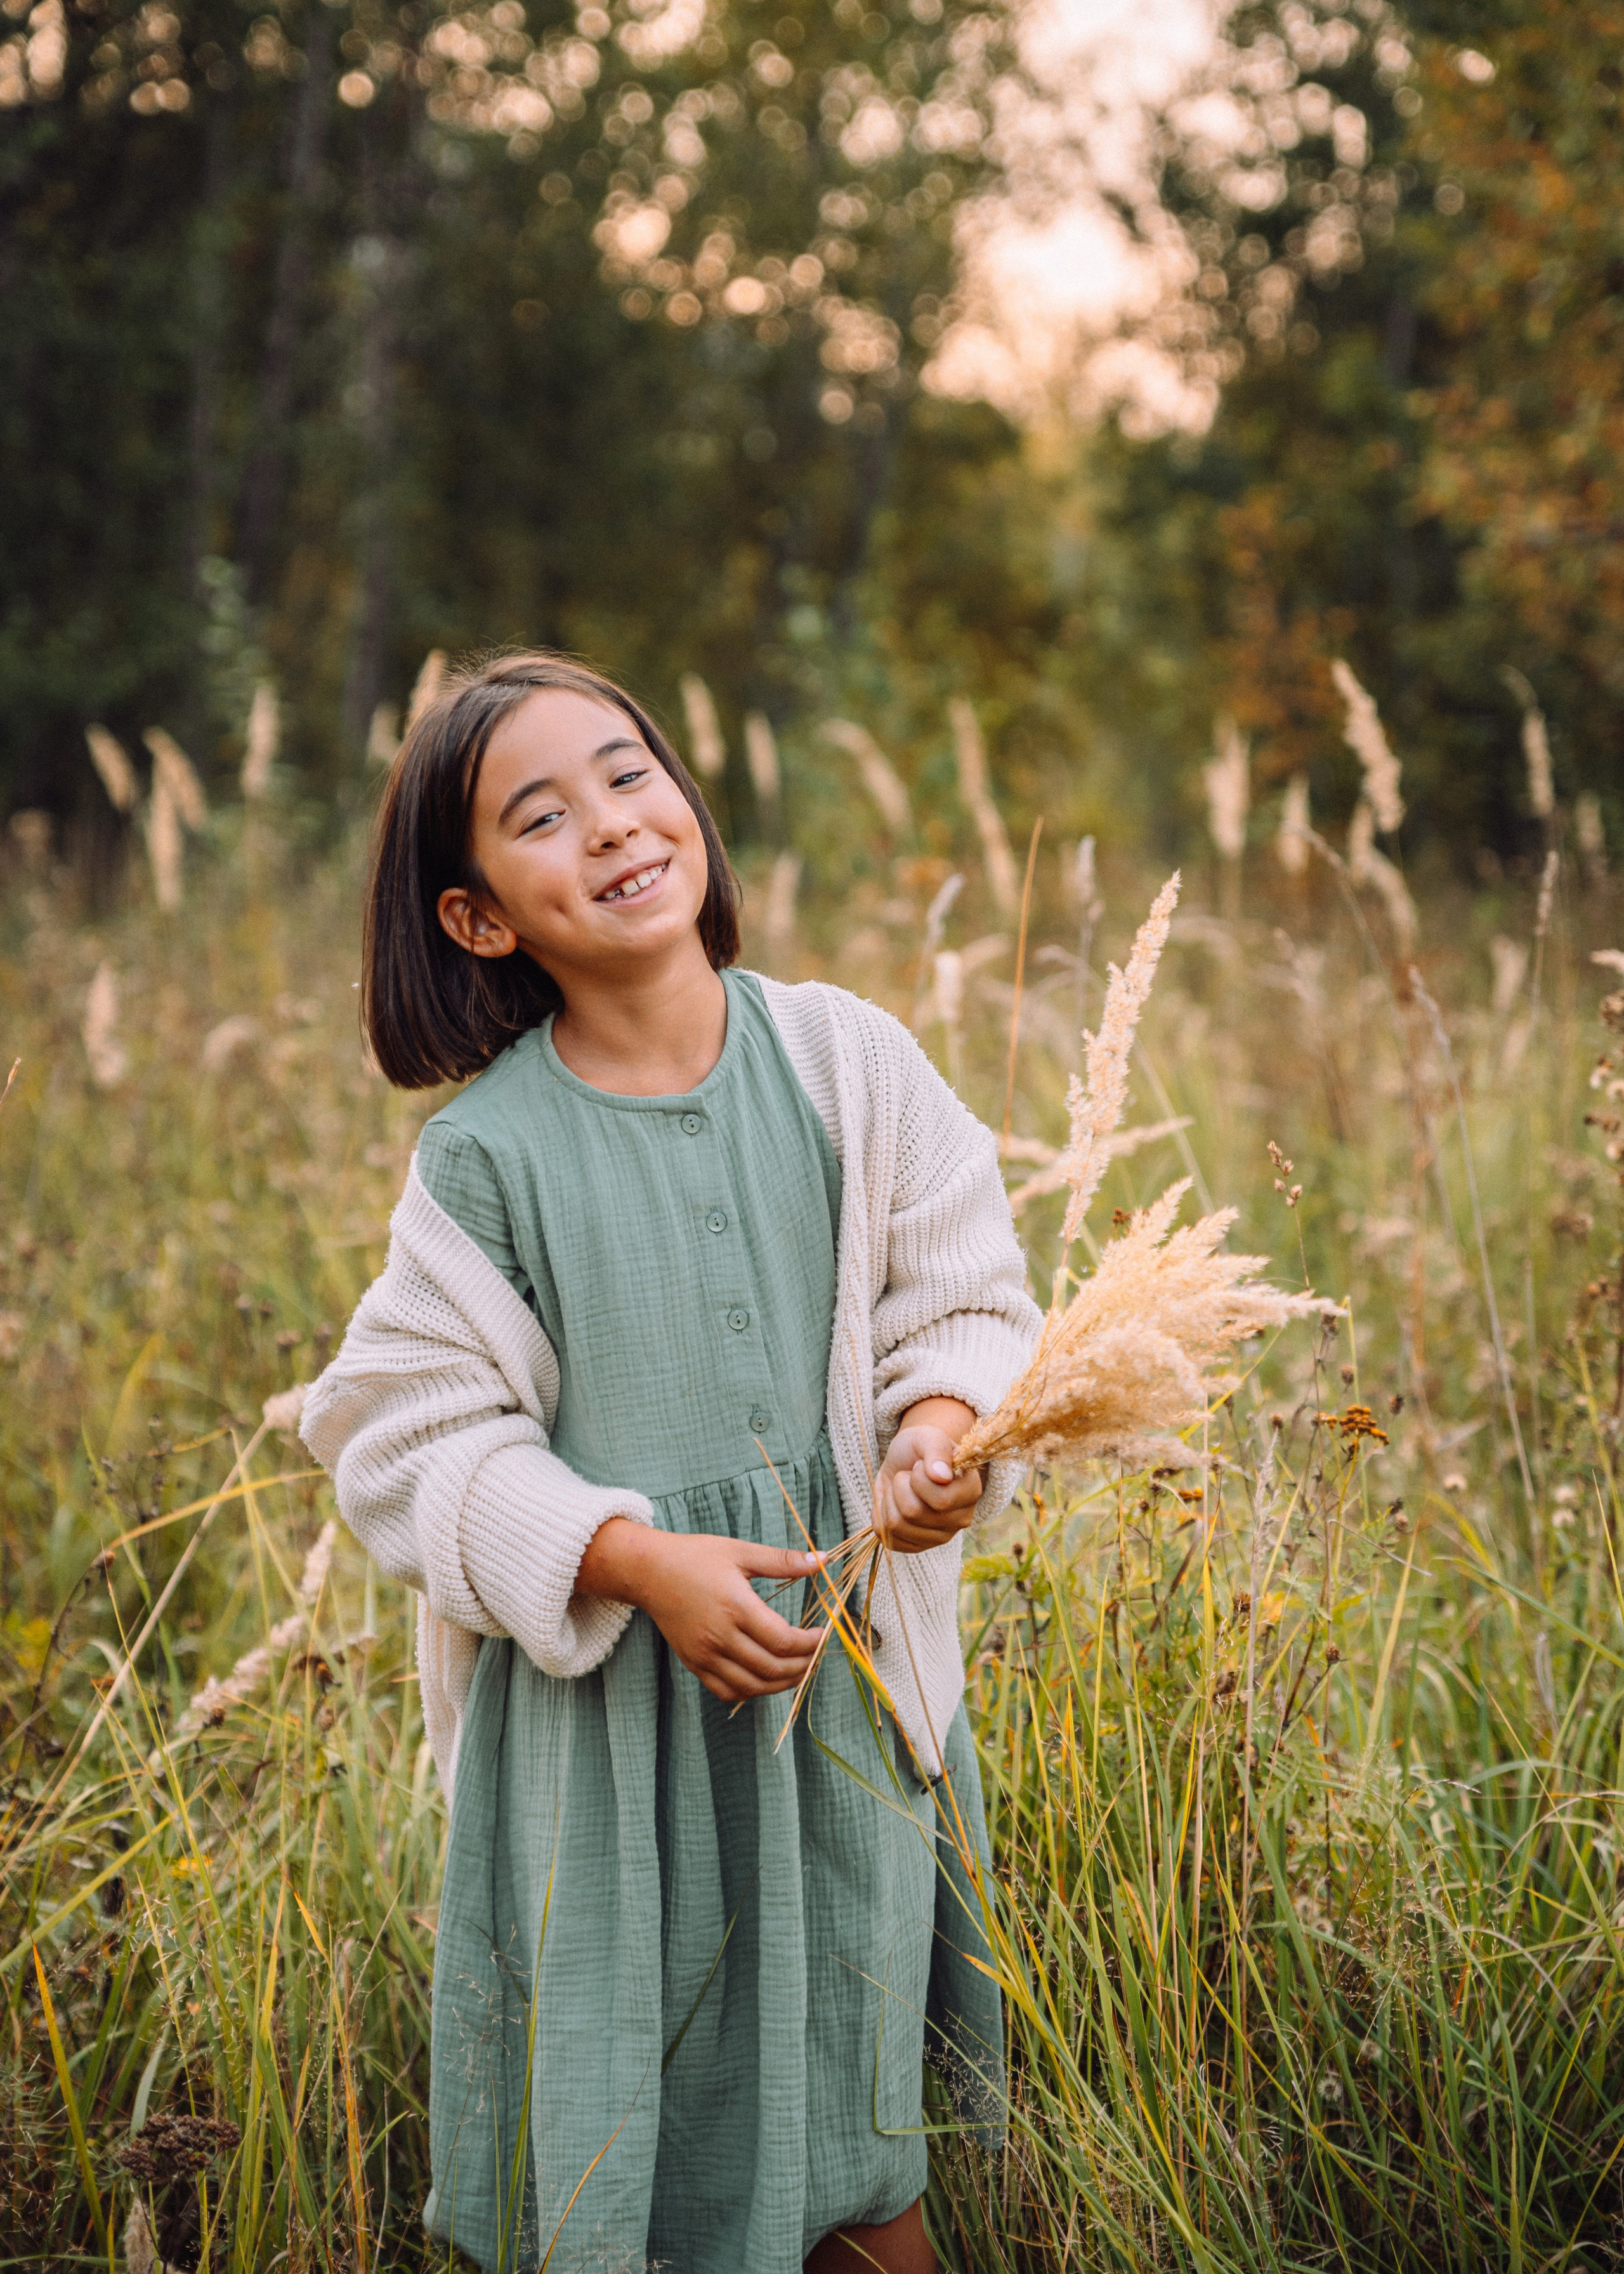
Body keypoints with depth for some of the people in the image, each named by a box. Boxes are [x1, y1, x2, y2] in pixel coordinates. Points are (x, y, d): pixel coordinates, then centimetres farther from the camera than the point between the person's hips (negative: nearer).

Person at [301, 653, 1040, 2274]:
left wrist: (939, 1433, -21)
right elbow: (419, 1439, -9)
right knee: (613, 2121, 10)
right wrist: (641, 1560, -22)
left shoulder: (844, 1058, -5)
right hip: (600, 1686, -2)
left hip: (845, 1650, 2)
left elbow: (963, 1294, 0)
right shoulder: (486, 1155, -11)